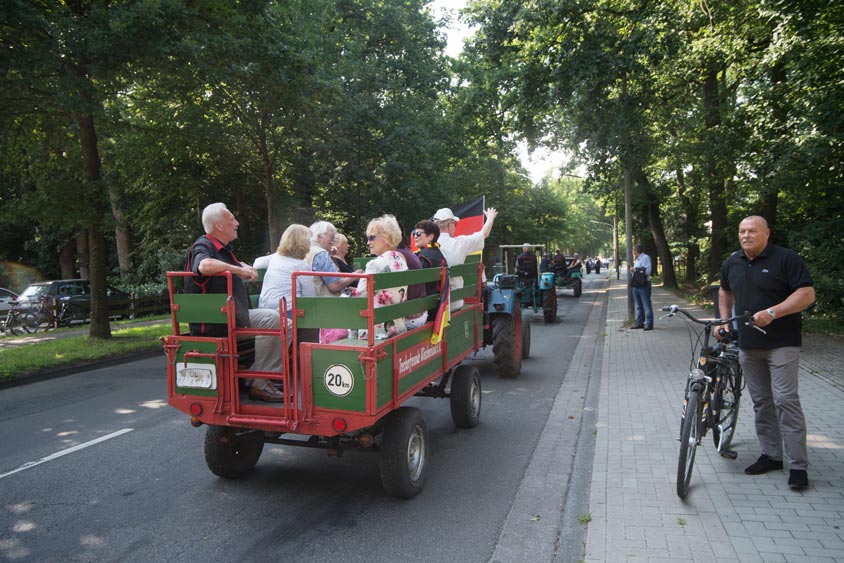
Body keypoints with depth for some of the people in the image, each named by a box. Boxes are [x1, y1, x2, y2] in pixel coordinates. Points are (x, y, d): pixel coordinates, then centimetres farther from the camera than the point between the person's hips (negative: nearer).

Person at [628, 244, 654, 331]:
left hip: (644, 284, -9)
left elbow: (647, 271, -19)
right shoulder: (636, 259, 19)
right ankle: (640, 322, 19)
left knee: (646, 305, -6)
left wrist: (635, 269, -15)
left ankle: (649, 324, -4)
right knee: (638, 305, 12)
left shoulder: (646, 257, -8)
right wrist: (631, 269, 6)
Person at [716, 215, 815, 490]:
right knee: (761, 402, 12)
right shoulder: (732, 263, 10)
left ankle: (798, 465, 0)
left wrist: (772, 313, -24)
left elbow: (807, 294, -14)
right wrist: (724, 321, 15)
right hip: (748, 344, 6)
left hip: (781, 343, -6)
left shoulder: (786, 258, -8)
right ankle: (771, 455, 23)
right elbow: (725, 291, 27)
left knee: (785, 400, -9)